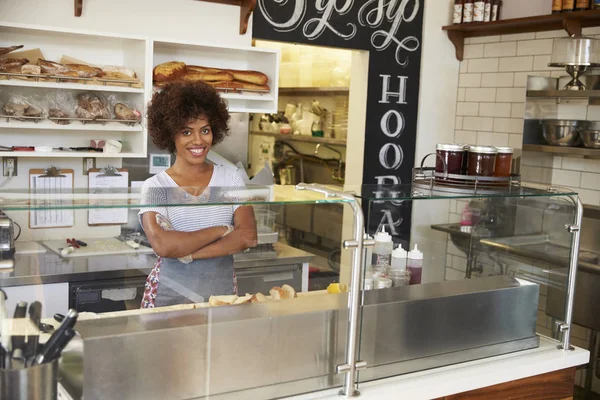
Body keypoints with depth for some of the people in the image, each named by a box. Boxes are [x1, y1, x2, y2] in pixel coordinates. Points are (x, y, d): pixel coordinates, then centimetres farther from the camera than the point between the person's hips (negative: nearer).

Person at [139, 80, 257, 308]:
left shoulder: (230, 179, 2)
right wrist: (221, 230, -13)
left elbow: (248, 237, -10)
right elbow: (162, 245, -20)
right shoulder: (155, 187, -5)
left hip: (223, 291, 2)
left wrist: (186, 253, -17)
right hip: (169, 295, -2)